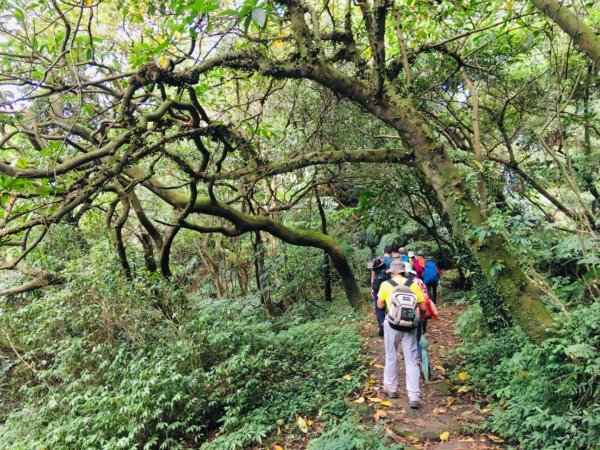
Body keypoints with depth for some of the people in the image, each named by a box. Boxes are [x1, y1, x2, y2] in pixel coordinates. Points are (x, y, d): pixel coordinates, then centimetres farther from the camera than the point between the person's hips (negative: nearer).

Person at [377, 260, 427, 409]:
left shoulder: (385, 285, -2)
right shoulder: (413, 285, 0)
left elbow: (380, 305, 7)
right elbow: (423, 307, 1)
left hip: (392, 323, -1)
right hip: (410, 325, 1)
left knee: (391, 357, 16)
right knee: (411, 360, 6)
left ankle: (391, 388, 29)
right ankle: (414, 396, 2)